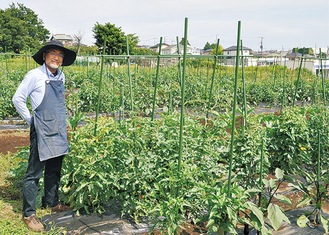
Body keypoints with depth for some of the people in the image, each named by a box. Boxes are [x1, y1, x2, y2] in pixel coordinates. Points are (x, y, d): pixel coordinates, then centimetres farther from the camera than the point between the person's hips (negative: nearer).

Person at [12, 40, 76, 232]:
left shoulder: (61, 76, 7)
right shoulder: (35, 75, -12)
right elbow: (18, 99, -7)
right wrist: (31, 119, -4)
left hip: (59, 130, 7)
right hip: (41, 130, -7)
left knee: (54, 170, 18)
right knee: (34, 173, 0)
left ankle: (52, 202, 34)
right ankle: (29, 213, 9)